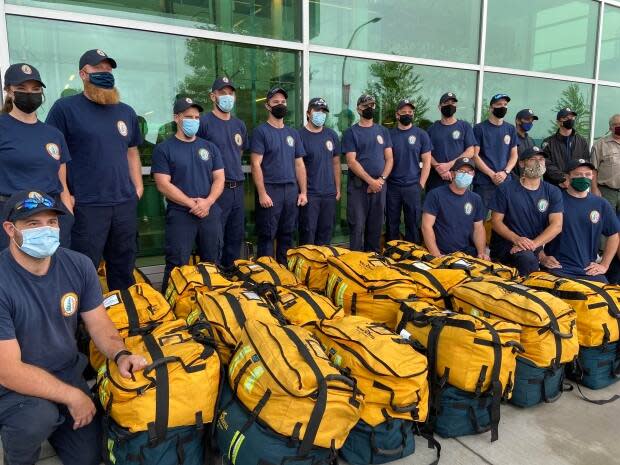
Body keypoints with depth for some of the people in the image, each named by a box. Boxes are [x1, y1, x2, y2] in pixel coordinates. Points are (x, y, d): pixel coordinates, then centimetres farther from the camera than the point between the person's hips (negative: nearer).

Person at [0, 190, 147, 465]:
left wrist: (120, 355, -24)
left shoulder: (78, 265, -11)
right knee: (39, 417, -34)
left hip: (66, 372, 5)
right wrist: (72, 396, -21)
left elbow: (99, 324, -4)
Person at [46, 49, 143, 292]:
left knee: (123, 270, 14)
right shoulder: (65, 107, -3)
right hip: (86, 206, -5)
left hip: (125, 204, 5)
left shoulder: (126, 111, 13)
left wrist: (138, 187, 9)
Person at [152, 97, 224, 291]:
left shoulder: (209, 147, 12)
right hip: (180, 215, -4)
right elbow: (163, 185, -8)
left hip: (211, 213, 4)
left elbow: (219, 178, 7)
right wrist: (191, 204, -15)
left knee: (211, 264, 11)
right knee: (177, 266, -3)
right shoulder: (164, 149, 0)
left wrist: (208, 202, -11)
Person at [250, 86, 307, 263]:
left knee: (287, 235, 11)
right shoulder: (261, 131, -2)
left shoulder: (293, 133, 15)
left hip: (291, 190, 5)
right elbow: (256, 165, -9)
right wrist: (262, 193, -16)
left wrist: (303, 192, 7)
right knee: (267, 235, -1)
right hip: (270, 189, -5)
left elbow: (299, 164, 15)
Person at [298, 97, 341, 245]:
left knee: (326, 233, 11)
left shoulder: (332, 135, 10)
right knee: (308, 233, -1)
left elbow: (336, 163, 15)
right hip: (309, 194, -5)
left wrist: (338, 188, 12)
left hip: (329, 194, 5)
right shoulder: (300, 135, -5)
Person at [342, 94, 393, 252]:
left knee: (376, 227, 9)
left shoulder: (383, 131, 14)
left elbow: (389, 159, 9)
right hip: (358, 186, -4)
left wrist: (381, 179, -8)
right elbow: (351, 162, -8)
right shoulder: (351, 132, 2)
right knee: (357, 227, -5)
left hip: (379, 185, 4)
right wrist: (371, 181, -14)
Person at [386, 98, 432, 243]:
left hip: (413, 187, -1)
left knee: (413, 223, 5)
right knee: (391, 223, 9)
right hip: (392, 186, 1)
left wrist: (421, 185, -4)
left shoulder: (421, 134, 2)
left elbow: (426, 162, 1)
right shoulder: (389, 134, 5)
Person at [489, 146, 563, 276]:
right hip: (507, 244, -4)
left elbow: (557, 225, -2)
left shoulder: (553, 192, 8)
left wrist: (533, 244, -19)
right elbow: (496, 221, -1)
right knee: (527, 259, -33)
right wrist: (516, 239, -19)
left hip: (537, 247, 5)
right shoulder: (505, 190, 2)